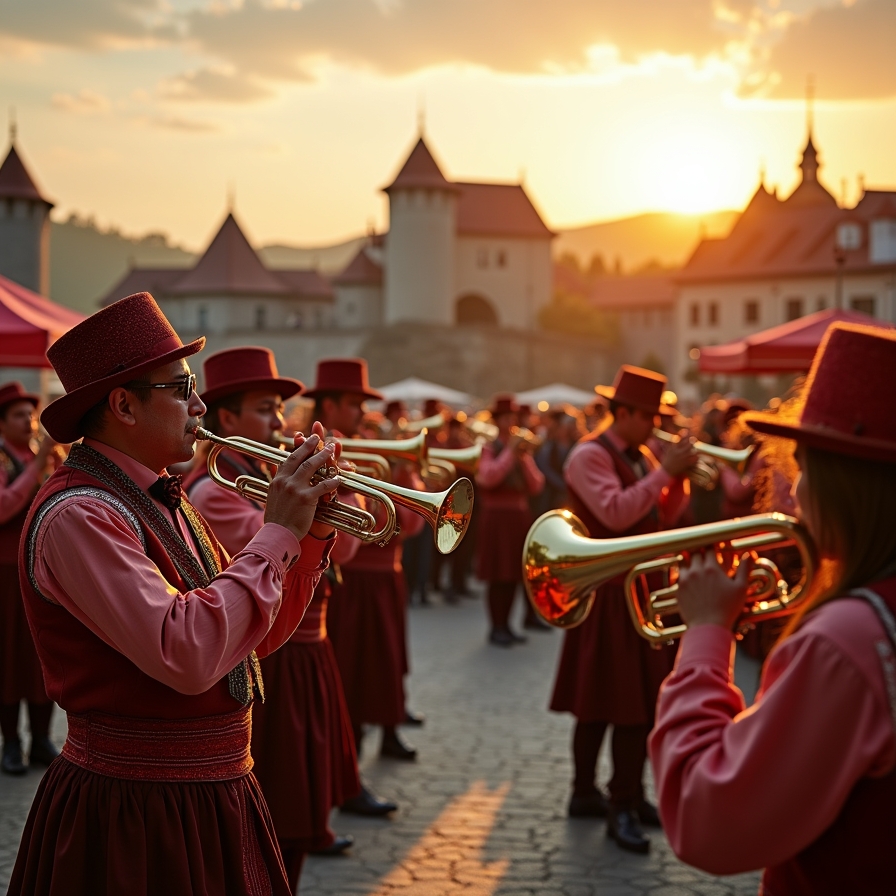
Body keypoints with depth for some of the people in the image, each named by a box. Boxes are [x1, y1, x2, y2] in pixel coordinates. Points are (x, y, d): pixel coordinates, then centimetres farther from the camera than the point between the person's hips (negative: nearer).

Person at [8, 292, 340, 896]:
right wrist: (277, 533, -21)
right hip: (136, 819, -9)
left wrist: (312, 533, 1)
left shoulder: (165, 502, 10)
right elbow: (185, 655, -30)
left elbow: (259, 636, 14)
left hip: (213, 799, 9)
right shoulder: (79, 515, -19)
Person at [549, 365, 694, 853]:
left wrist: (677, 478, -5)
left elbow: (665, 518, 11)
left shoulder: (642, 457, 13)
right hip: (606, 595, -9)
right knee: (600, 700, -1)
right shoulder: (589, 455, -13)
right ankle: (620, 809, 6)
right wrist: (665, 471, -23)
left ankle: (628, 798, 21)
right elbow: (615, 513, -27)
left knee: (640, 698, 11)